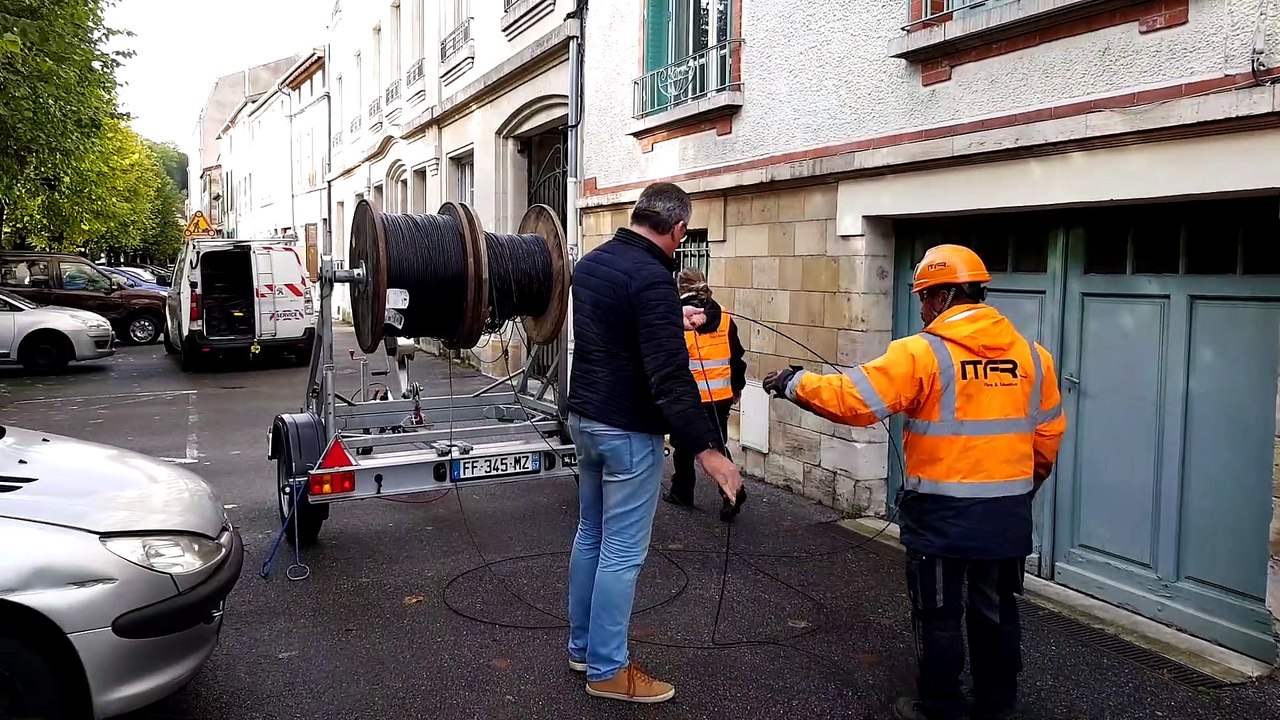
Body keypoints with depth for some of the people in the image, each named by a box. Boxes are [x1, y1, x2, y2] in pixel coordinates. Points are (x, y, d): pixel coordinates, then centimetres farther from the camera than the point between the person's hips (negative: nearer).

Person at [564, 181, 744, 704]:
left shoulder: (590, 263, 7)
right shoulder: (651, 278, -21)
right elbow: (670, 377, -26)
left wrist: (673, 322, 33)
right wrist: (706, 447, -23)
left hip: (584, 416, 9)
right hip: (627, 430, -9)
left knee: (590, 534, 19)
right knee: (622, 552, 2)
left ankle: (582, 647, 32)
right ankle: (607, 670, 14)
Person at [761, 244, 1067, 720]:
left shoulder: (921, 353, -15)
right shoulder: (1032, 356, 3)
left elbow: (853, 400, -17)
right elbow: (1048, 434, 12)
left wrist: (793, 384, -3)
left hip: (943, 513, -5)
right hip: (1007, 513, 5)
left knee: (939, 615, 9)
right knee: (996, 612, 18)